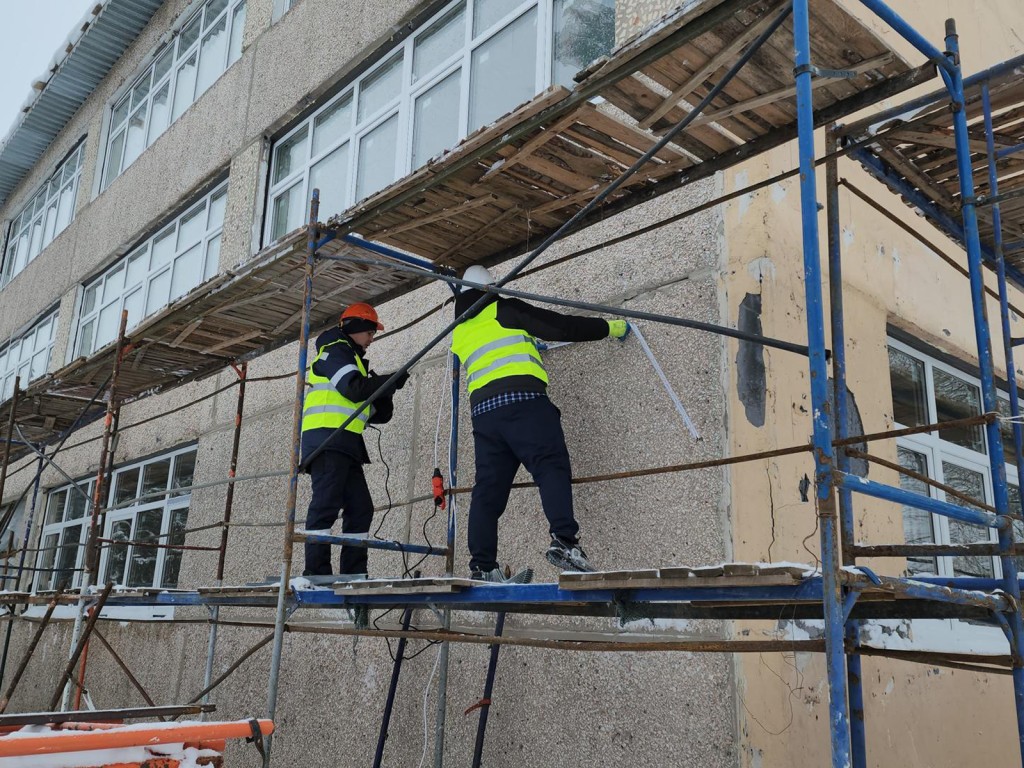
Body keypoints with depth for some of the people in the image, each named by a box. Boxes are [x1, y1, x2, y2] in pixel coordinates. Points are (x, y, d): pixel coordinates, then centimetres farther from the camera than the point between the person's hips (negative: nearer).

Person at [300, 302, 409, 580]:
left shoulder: (353, 360, 31)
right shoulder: (335, 350, 3)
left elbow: (379, 415, 26)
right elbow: (354, 388, -16)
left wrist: (383, 390, 8)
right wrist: (390, 381, -5)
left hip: (345, 445, 10)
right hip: (327, 439, -10)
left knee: (361, 508, 3)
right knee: (326, 506, -14)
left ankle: (353, 572, 2)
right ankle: (316, 571, -15)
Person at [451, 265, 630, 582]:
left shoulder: (459, 332, 27)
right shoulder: (504, 310, 11)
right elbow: (562, 327, 8)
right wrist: (609, 327, 18)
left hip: (483, 410, 6)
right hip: (522, 400, -6)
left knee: (489, 489, 5)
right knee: (551, 467, -12)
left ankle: (482, 566, 1)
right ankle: (564, 540, -31)